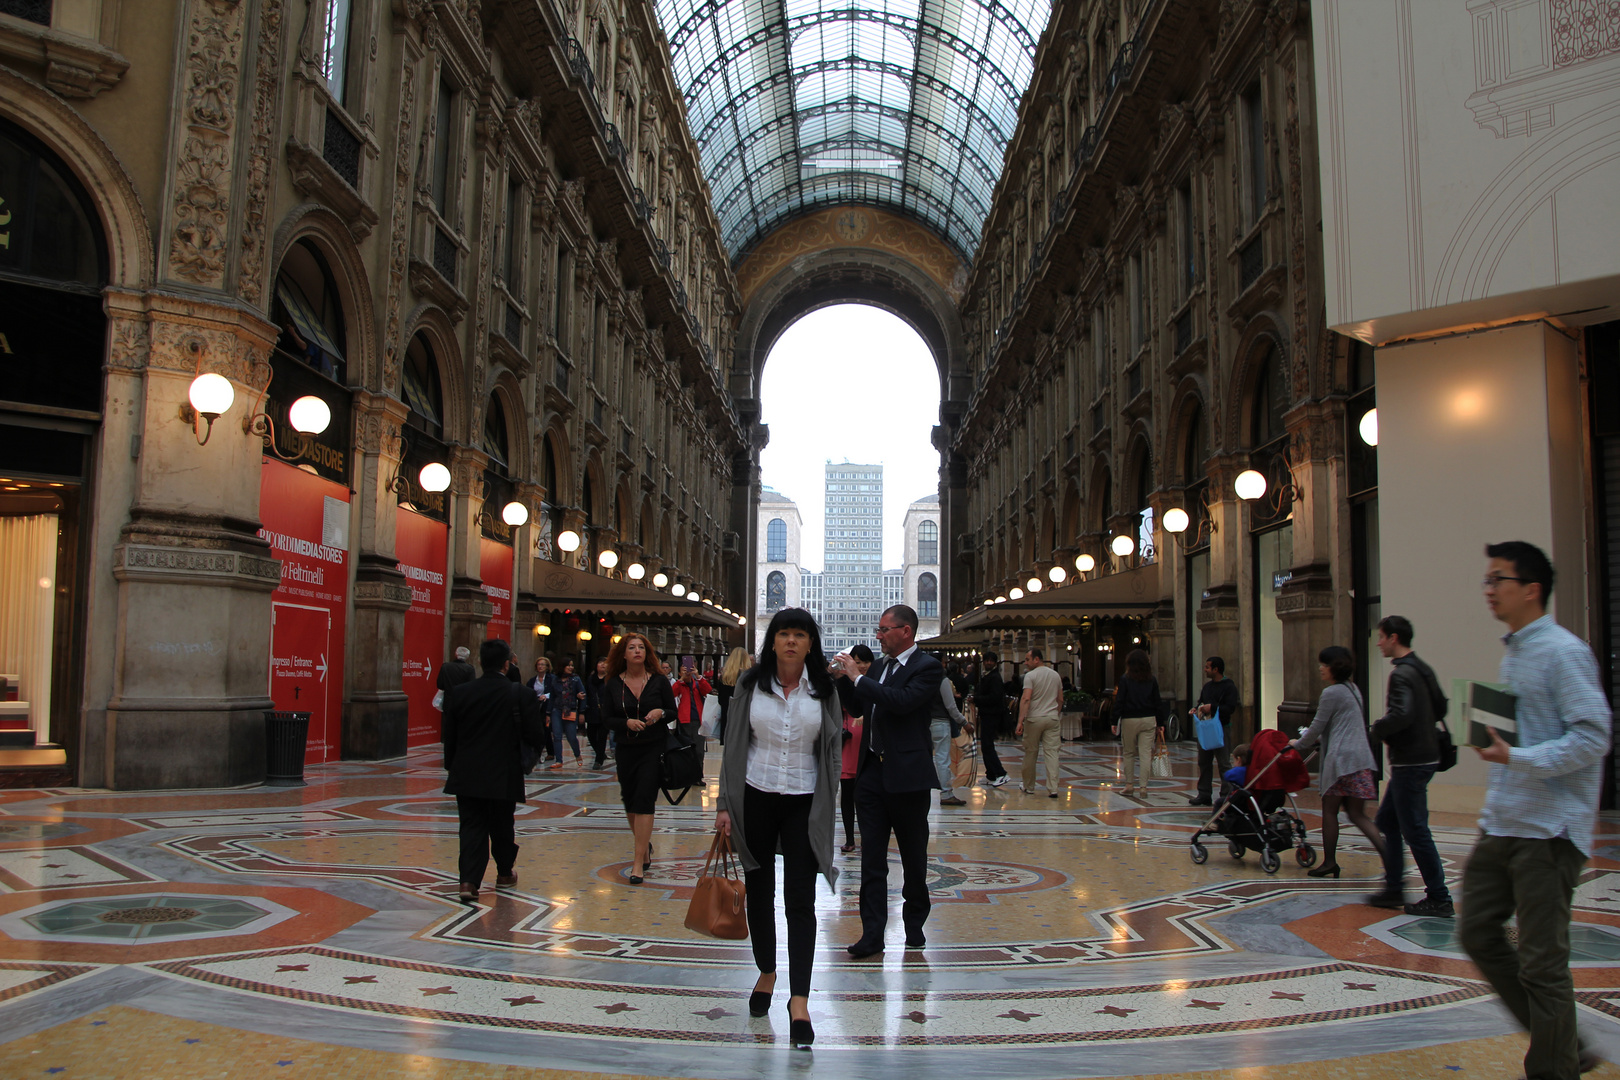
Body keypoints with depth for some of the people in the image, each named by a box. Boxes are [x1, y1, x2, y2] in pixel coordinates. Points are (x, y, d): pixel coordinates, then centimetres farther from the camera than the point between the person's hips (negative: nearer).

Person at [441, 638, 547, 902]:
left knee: (471, 827, 7)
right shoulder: (521, 696, -11)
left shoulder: (458, 693, -4)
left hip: (466, 775, 1)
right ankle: (505, 873, 35)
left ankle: (469, 880, -6)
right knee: (501, 826, 17)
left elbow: (449, 737, 4)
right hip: (504, 777, -1)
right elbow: (536, 738, -11)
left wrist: (451, 767, 16)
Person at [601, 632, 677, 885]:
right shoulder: (613, 685, 1)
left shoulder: (659, 681, -2)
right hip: (626, 749, 3)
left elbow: (674, 712, 4)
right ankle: (644, 847, 36)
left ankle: (639, 862, -8)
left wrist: (660, 713, -18)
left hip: (654, 748, -3)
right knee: (630, 801, 11)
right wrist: (627, 723, -17)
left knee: (644, 800, -10)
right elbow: (607, 718, 1)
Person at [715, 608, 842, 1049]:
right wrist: (726, 805, -1)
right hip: (756, 798, 1)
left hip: (803, 803, -1)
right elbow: (734, 746, 2)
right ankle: (766, 974, 33)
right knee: (759, 893, 12)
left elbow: (833, 751, 3)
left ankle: (799, 1000, 0)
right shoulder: (751, 685, -2)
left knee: (800, 901, -4)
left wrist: (825, 808, -2)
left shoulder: (823, 690, -2)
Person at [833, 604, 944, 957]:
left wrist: (857, 677, -22)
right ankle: (872, 934, 6)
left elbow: (902, 701, -26)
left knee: (913, 856, 10)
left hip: (907, 775, -6)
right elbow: (862, 707, 21)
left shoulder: (927, 667, -9)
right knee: (872, 858, 4)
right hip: (872, 772, 6)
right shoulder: (881, 667, 13)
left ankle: (914, 924, 27)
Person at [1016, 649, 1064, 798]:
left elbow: (1026, 699, -17)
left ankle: (1029, 787, 18)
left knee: (1030, 752, 8)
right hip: (1052, 718, 4)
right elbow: (1060, 700, 14)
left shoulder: (1030, 675, -8)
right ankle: (1053, 788, -9)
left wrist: (1020, 721, -20)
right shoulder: (1055, 675, 10)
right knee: (1051, 752, 0)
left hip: (1034, 718, -4)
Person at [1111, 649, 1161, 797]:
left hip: (1129, 720, -2)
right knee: (1146, 753, 1)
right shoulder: (1152, 680, 4)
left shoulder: (1125, 679, -5)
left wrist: (1114, 722, -3)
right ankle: (1144, 786, -1)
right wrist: (1159, 722, 12)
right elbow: (1157, 703, 7)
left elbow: (1119, 702, -7)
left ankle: (1129, 785, 11)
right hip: (1148, 720, 2)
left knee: (1128, 753, 10)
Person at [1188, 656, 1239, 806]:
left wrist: (1212, 708, -21)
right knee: (1204, 762, 10)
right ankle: (1204, 794, 16)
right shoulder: (1207, 686, 16)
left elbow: (1230, 708, -16)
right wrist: (1197, 710, 4)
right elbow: (1202, 702, 25)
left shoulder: (1229, 686, -8)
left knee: (1223, 764, -6)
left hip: (1221, 728, -8)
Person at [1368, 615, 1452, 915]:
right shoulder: (1423, 669, 12)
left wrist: (1378, 727, -12)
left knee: (1414, 830, -3)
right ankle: (1393, 889, 21)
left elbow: (1400, 715, -30)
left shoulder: (1401, 674, -18)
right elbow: (1440, 707, 21)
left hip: (1410, 763, -10)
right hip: (1424, 755, 10)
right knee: (1386, 821, 17)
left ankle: (1439, 899, 4)